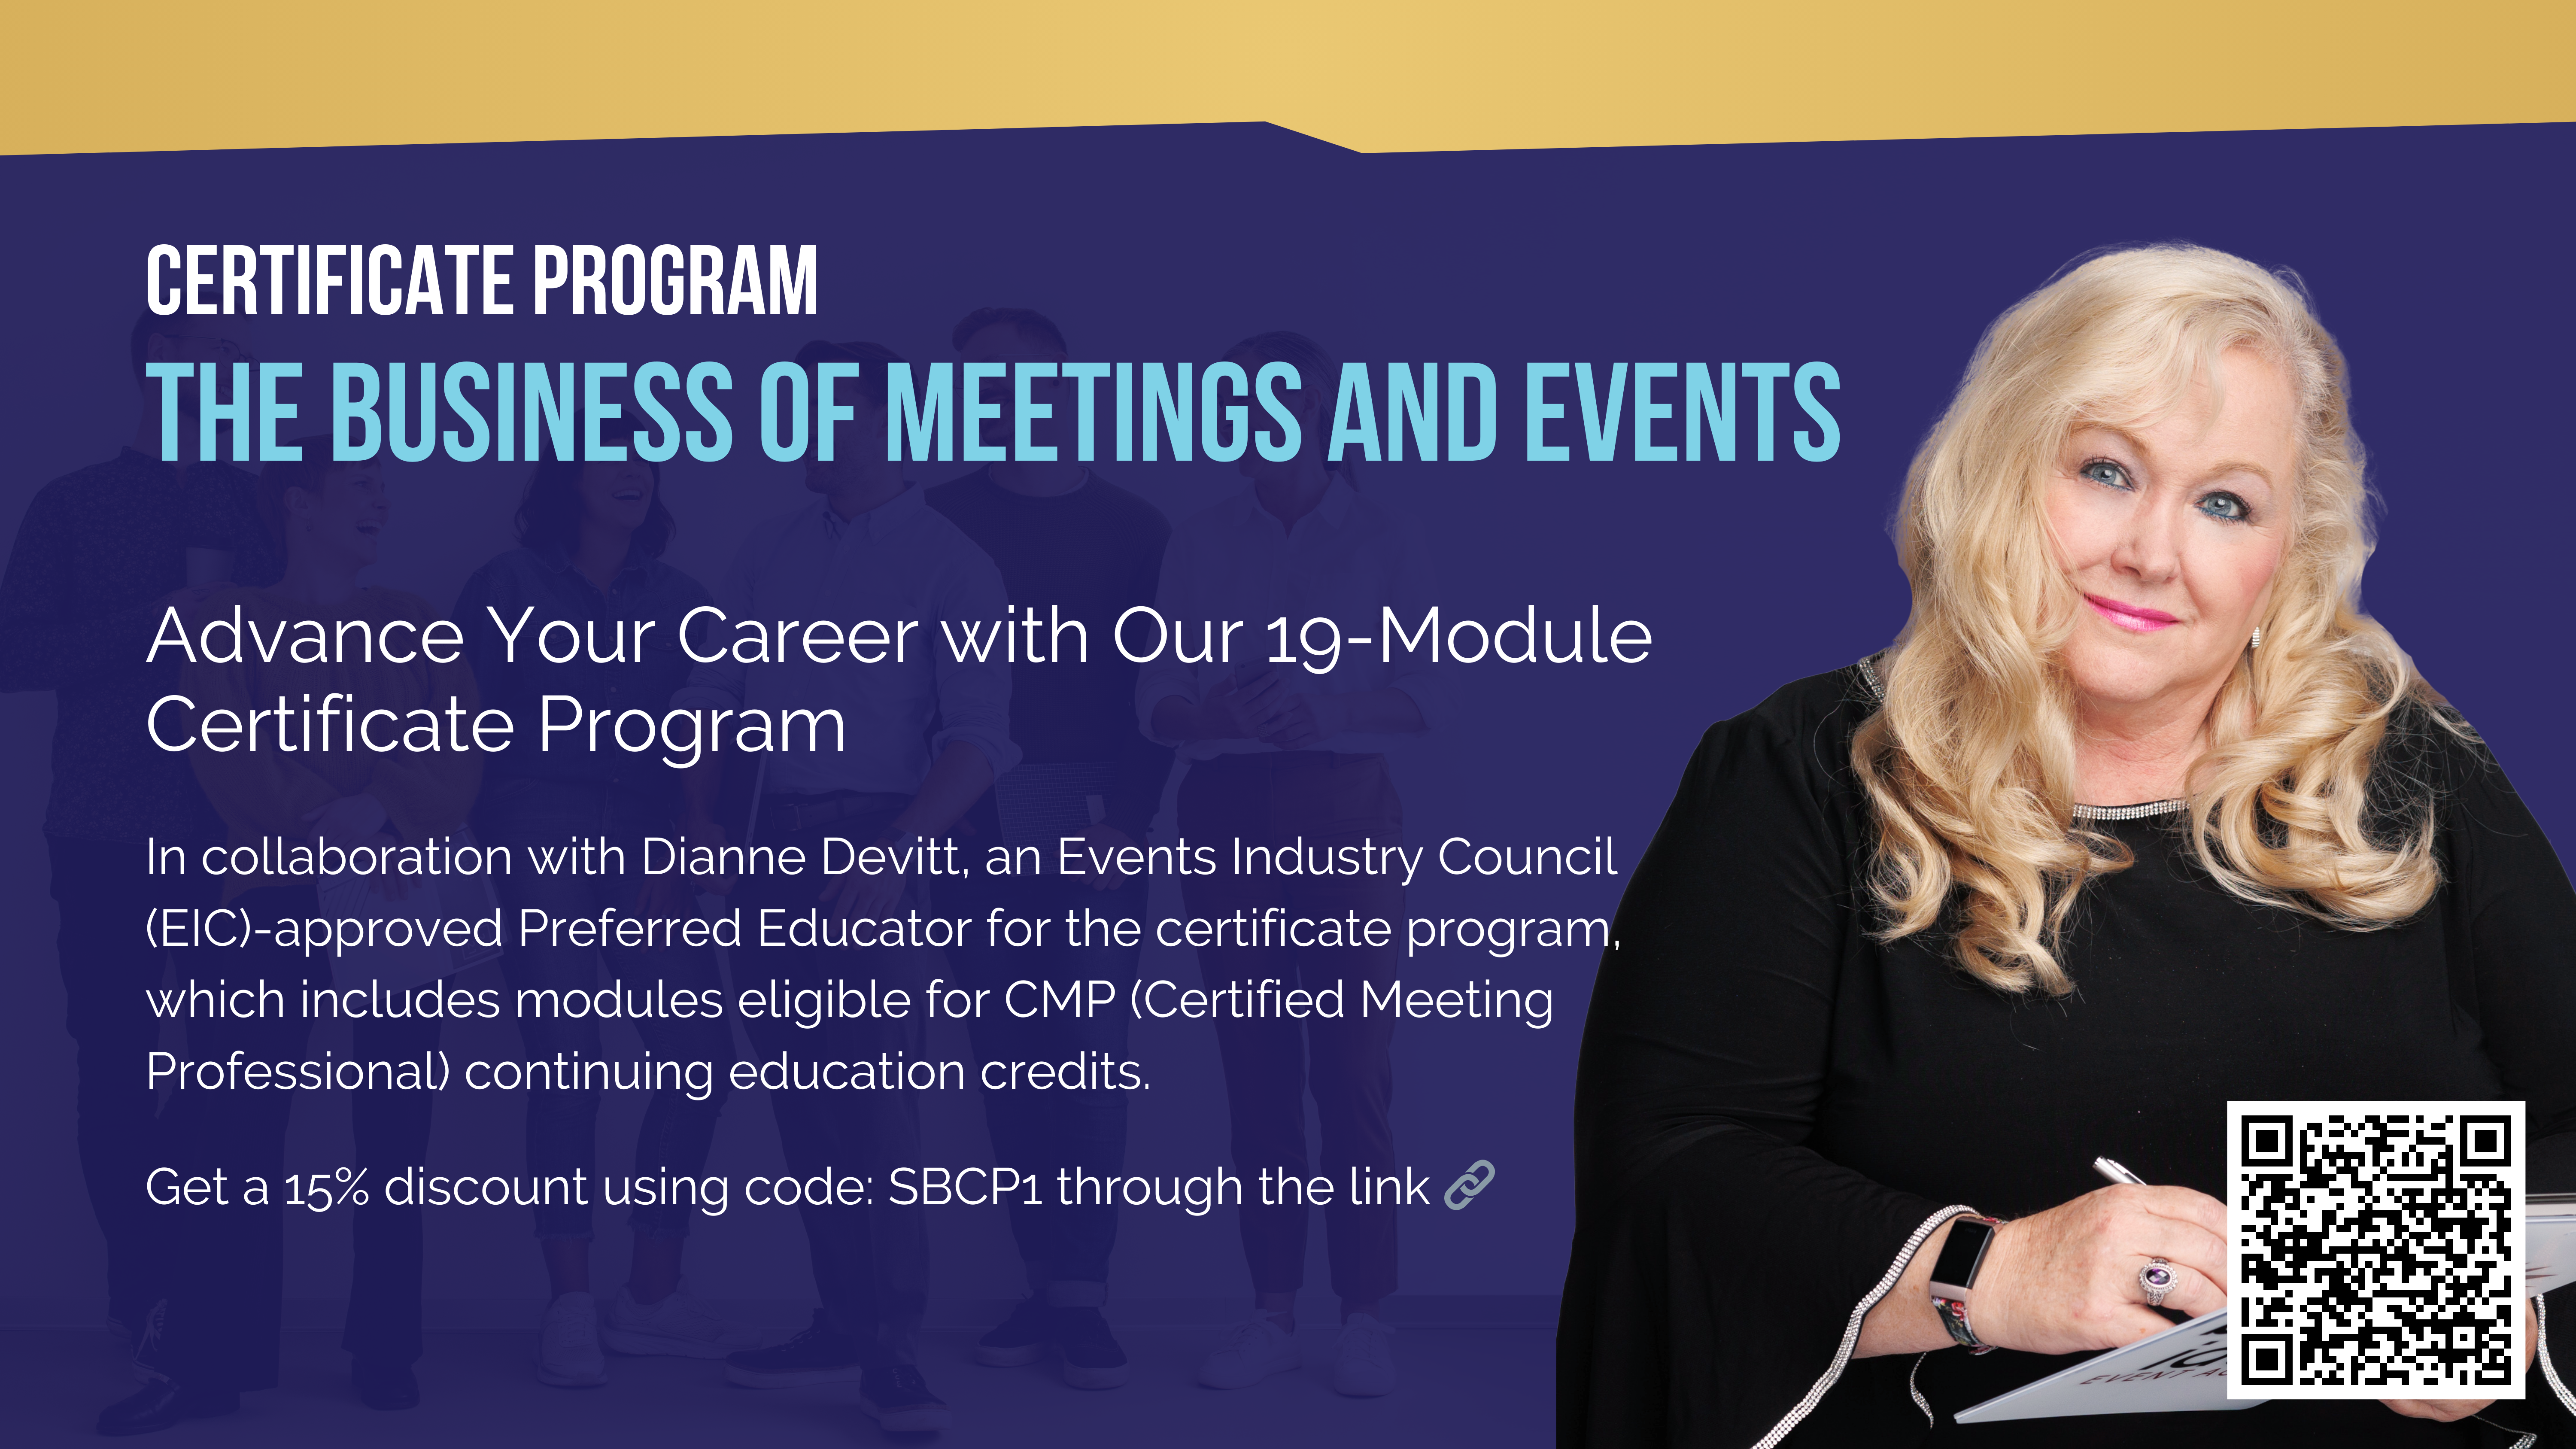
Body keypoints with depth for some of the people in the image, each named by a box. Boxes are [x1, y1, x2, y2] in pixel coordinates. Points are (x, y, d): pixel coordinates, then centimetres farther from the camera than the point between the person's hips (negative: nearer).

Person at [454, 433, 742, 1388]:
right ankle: (569, 1308, -3)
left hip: (646, 843, 4)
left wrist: (673, 853, -2)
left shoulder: (676, 600, 16)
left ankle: (650, 1295, 6)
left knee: (703, 1057, -6)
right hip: (540, 834, -4)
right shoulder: (508, 590, 7)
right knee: (568, 1068, -10)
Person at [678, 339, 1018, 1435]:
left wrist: (897, 854, -20)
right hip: (772, 846, 5)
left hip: (876, 843, -5)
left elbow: (978, 738, -9)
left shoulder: (947, 564, -2)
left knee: (876, 1094, -9)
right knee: (799, 1092, 7)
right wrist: (701, 820, 2)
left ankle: (893, 1352, -4)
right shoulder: (771, 552, 13)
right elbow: (710, 696, 16)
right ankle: (842, 1323, 16)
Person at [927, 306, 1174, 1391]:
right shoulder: (945, 518, 10)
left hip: (1093, 819, -2)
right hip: (976, 820, 2)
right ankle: (1045, 1283, 8)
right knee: (1009, 1057, 2)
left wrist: (1128, 817, -9)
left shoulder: (1134, 527, 7)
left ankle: (1082, 1294, -4)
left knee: (1090, 1055, -7)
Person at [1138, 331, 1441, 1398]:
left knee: (1354, 1068, -6)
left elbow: (1421, 699, 0)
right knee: (1254, 1070, 2)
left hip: (1344, 811, -2)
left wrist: (1321, 710, -18)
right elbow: (1157, 705, 5)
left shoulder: (1380, 542, 5)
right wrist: (1222, 710, -16)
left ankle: (1366, 1318, -2)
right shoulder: (1197, 548, 10)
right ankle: (1272, 1311, 7)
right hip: (1230, 813, 2)